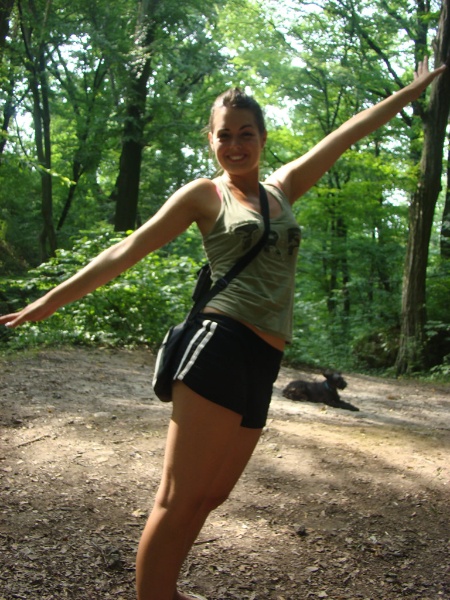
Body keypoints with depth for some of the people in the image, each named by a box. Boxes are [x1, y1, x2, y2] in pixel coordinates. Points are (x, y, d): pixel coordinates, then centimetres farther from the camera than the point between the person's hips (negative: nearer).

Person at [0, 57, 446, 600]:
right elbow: (126, 252, 5)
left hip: (262, 365, 6)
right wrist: (50, 300, 4)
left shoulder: (283, 188, 20)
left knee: (209, 496, 12)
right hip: (221, 347, -6)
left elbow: (350, 131, 25)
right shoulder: (205, 195, 6)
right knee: (179, 500, -9)